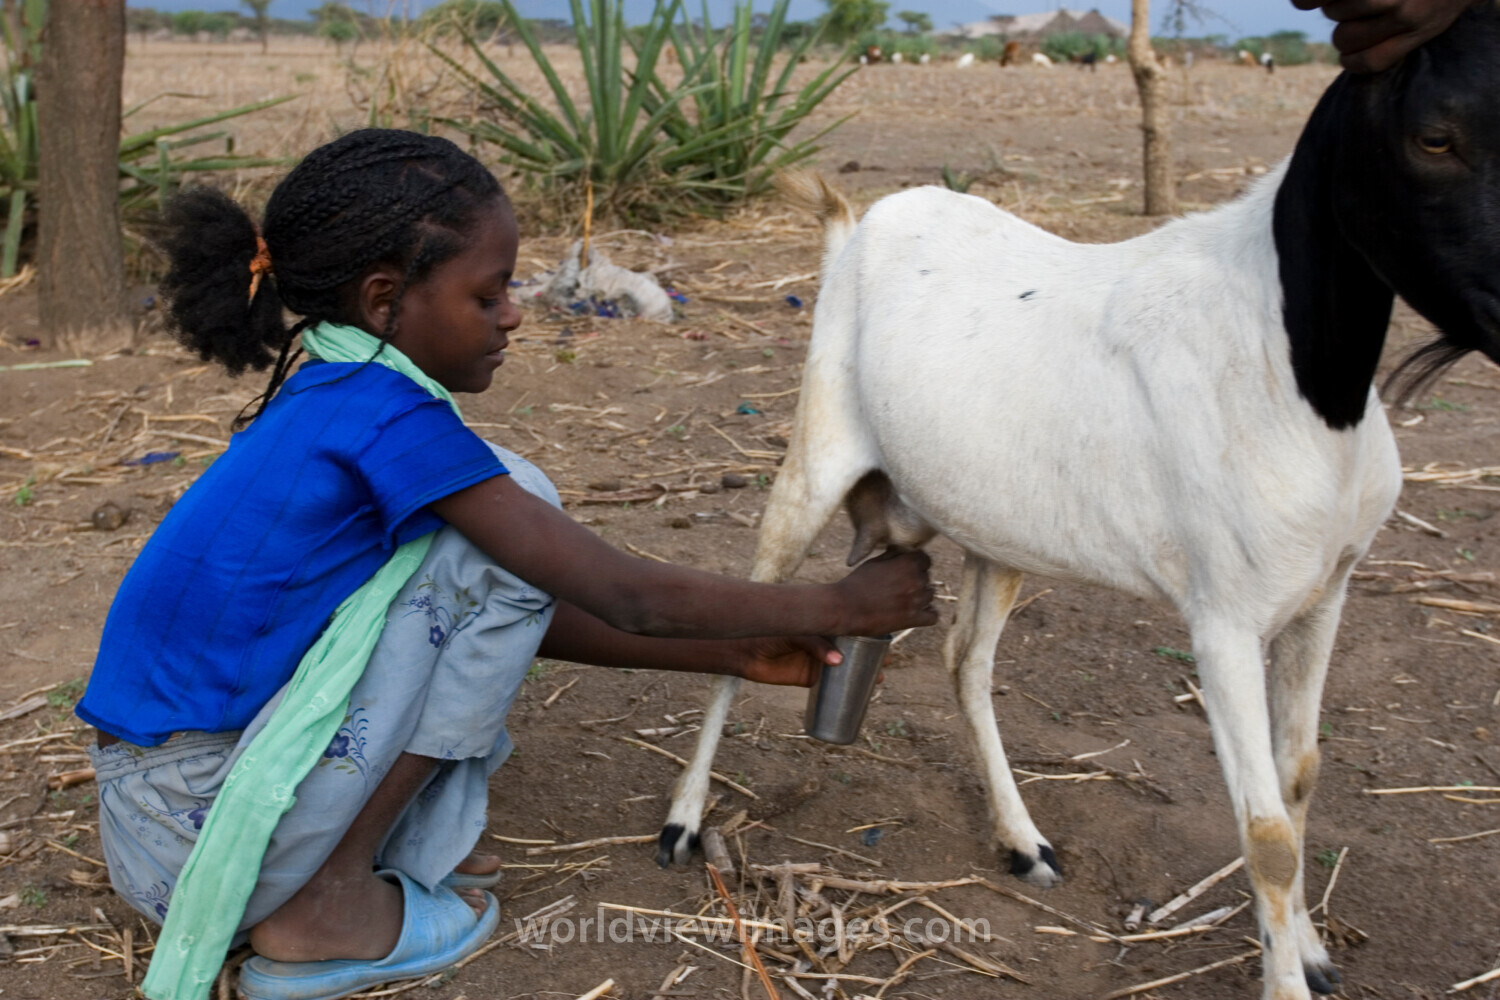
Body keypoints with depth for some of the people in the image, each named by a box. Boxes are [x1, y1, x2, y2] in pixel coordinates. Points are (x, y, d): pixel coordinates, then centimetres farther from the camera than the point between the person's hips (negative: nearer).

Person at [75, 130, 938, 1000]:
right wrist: (837, 608, -2)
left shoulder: (331, 400, 8)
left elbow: (526, 618, 13)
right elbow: (626, 596, -14)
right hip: (207, 831, -9)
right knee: (505, 536, -13)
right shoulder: (384, 417, -19)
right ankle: (331, 904, -5)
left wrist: (730, 653, 12)